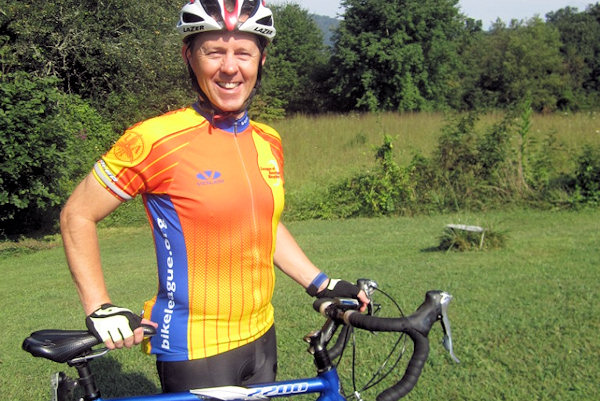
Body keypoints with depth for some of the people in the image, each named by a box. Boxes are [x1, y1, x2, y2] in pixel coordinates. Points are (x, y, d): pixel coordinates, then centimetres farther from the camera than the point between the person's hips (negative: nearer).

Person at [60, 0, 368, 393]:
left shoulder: (269, 142, 4)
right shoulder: (155, 140, -16)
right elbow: (78, 215, -7)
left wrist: (321, 283, 11)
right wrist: (100, 309, -13)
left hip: (261, 336, 6)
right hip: (195, 351, -6)